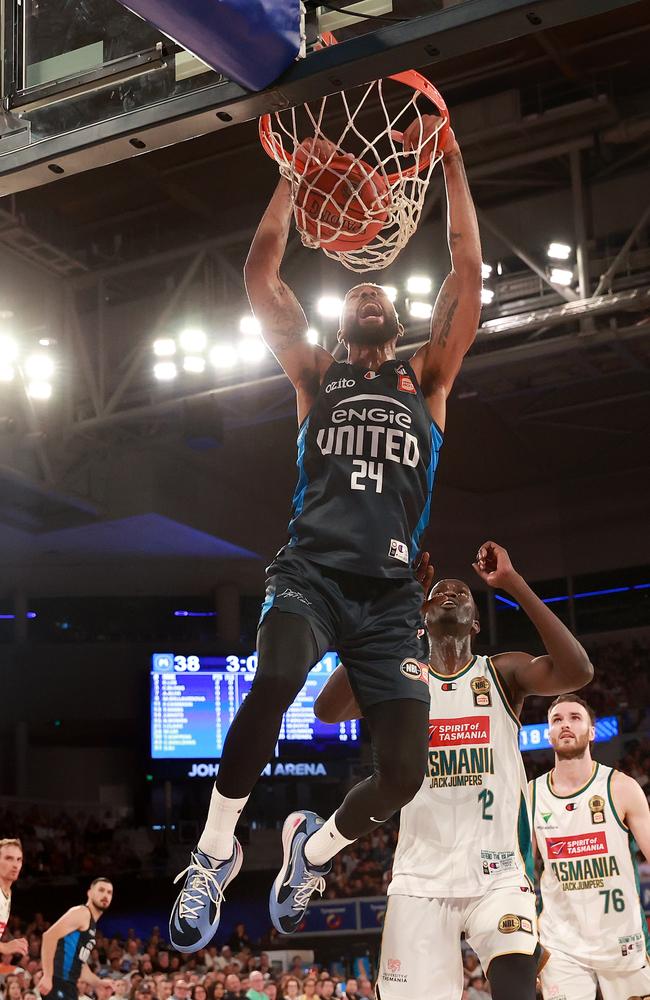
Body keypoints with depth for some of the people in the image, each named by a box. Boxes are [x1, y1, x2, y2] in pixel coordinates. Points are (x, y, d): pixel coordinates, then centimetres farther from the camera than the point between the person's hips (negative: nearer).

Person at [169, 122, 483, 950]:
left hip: (391, 591, 2)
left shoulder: (427, 378, 21)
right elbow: (261, 274, 11)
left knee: (403, 771, -9)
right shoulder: (316, 375, 20)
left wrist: (450, 163, 8)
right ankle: (213, 852, -15)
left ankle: (314, 848, 25)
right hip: (312, 568, -2)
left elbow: (467, 274, 11)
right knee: (274, 682, -34)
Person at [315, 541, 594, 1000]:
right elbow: (327, 711, -13)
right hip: (422, 879, 1)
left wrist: (514, 583, -17)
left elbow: (577, 671, -15)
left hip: (499, 872, -1)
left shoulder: (504, 672, 6)